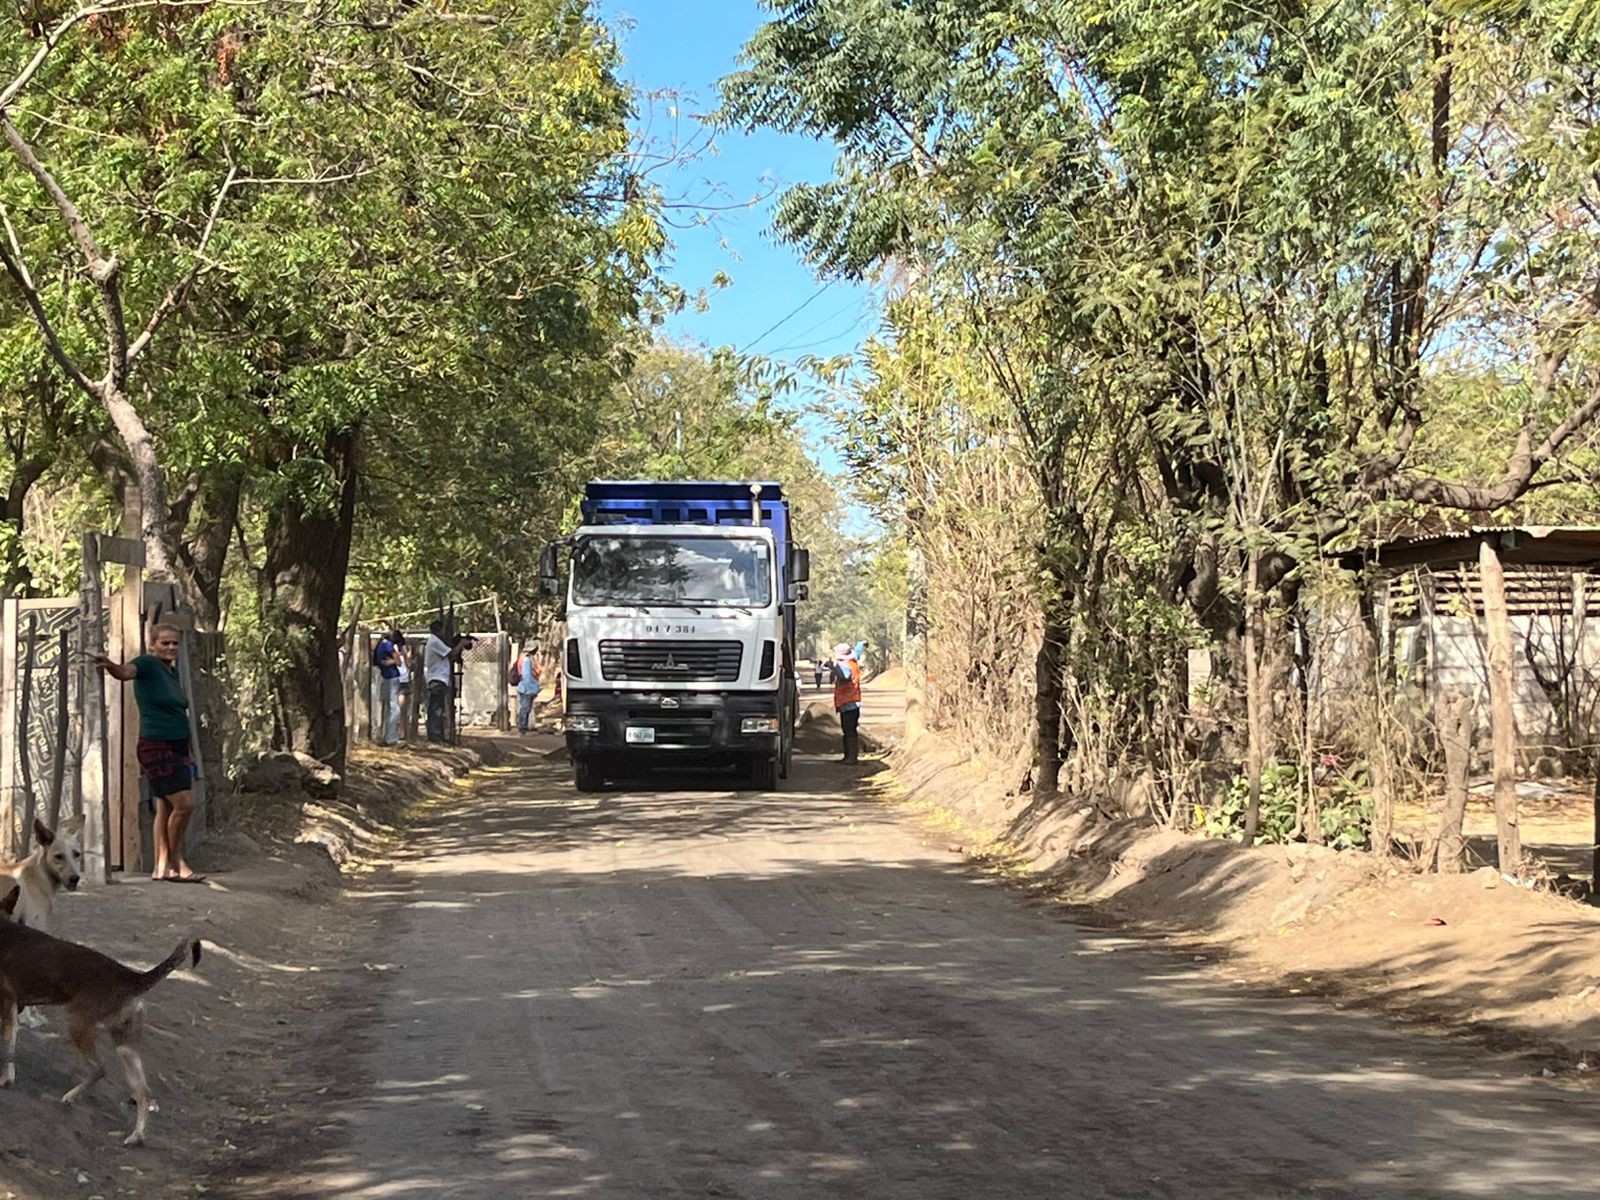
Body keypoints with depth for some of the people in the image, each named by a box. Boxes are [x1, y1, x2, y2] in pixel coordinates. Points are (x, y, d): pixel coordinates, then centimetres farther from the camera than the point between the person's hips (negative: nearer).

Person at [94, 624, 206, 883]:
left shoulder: (174, 672, 14)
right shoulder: (147, 664, -8)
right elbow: (125, 672, -30)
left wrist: (188, 752, 22)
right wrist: (110, 665, -53)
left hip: (176, 748, 8)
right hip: (156, 746, -8)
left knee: (166, 808, 8)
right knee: (184, 804, -13)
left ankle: (162, 867, 11)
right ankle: (176, 862, 1)